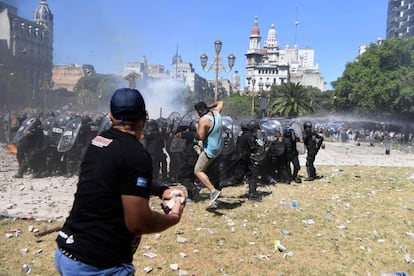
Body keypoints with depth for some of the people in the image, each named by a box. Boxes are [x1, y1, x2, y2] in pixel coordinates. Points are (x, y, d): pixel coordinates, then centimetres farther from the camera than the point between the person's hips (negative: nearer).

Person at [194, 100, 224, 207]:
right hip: (220, 146, 9)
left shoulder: (203, 120, -22)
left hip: (210, 149, -8)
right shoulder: (216, 113, 1)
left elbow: (201, 137, -25)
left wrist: (197, 127, -8)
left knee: (198, 171, -7)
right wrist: (209, 106, 18)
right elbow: (221, 102, 21)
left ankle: (213, 190, -19)